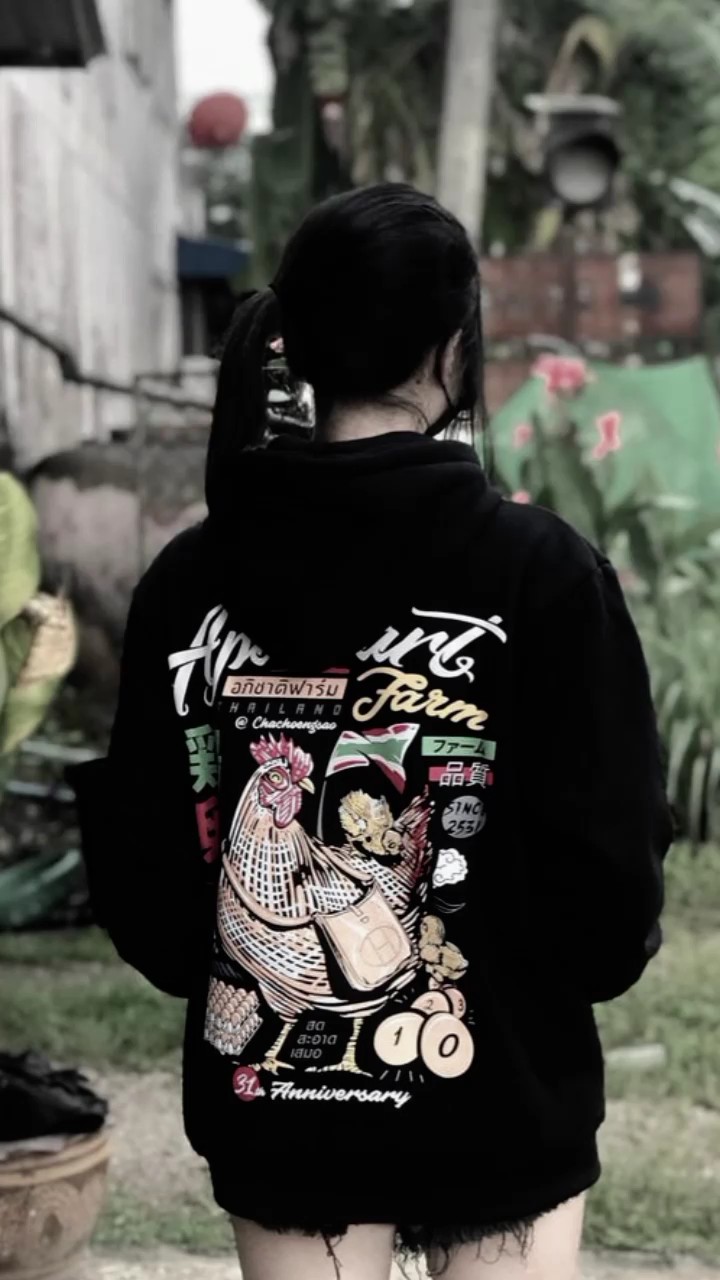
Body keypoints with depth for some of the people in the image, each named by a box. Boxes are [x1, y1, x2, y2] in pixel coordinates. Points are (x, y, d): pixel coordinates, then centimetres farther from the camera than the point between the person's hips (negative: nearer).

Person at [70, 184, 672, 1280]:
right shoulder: (540, 572, -15)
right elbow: (609, 865, -14)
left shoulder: (188, 581, -5)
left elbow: (138, 866, -2)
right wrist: (608, 946, 8)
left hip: (271, 1105, 3)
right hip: (497, 1102, -2)